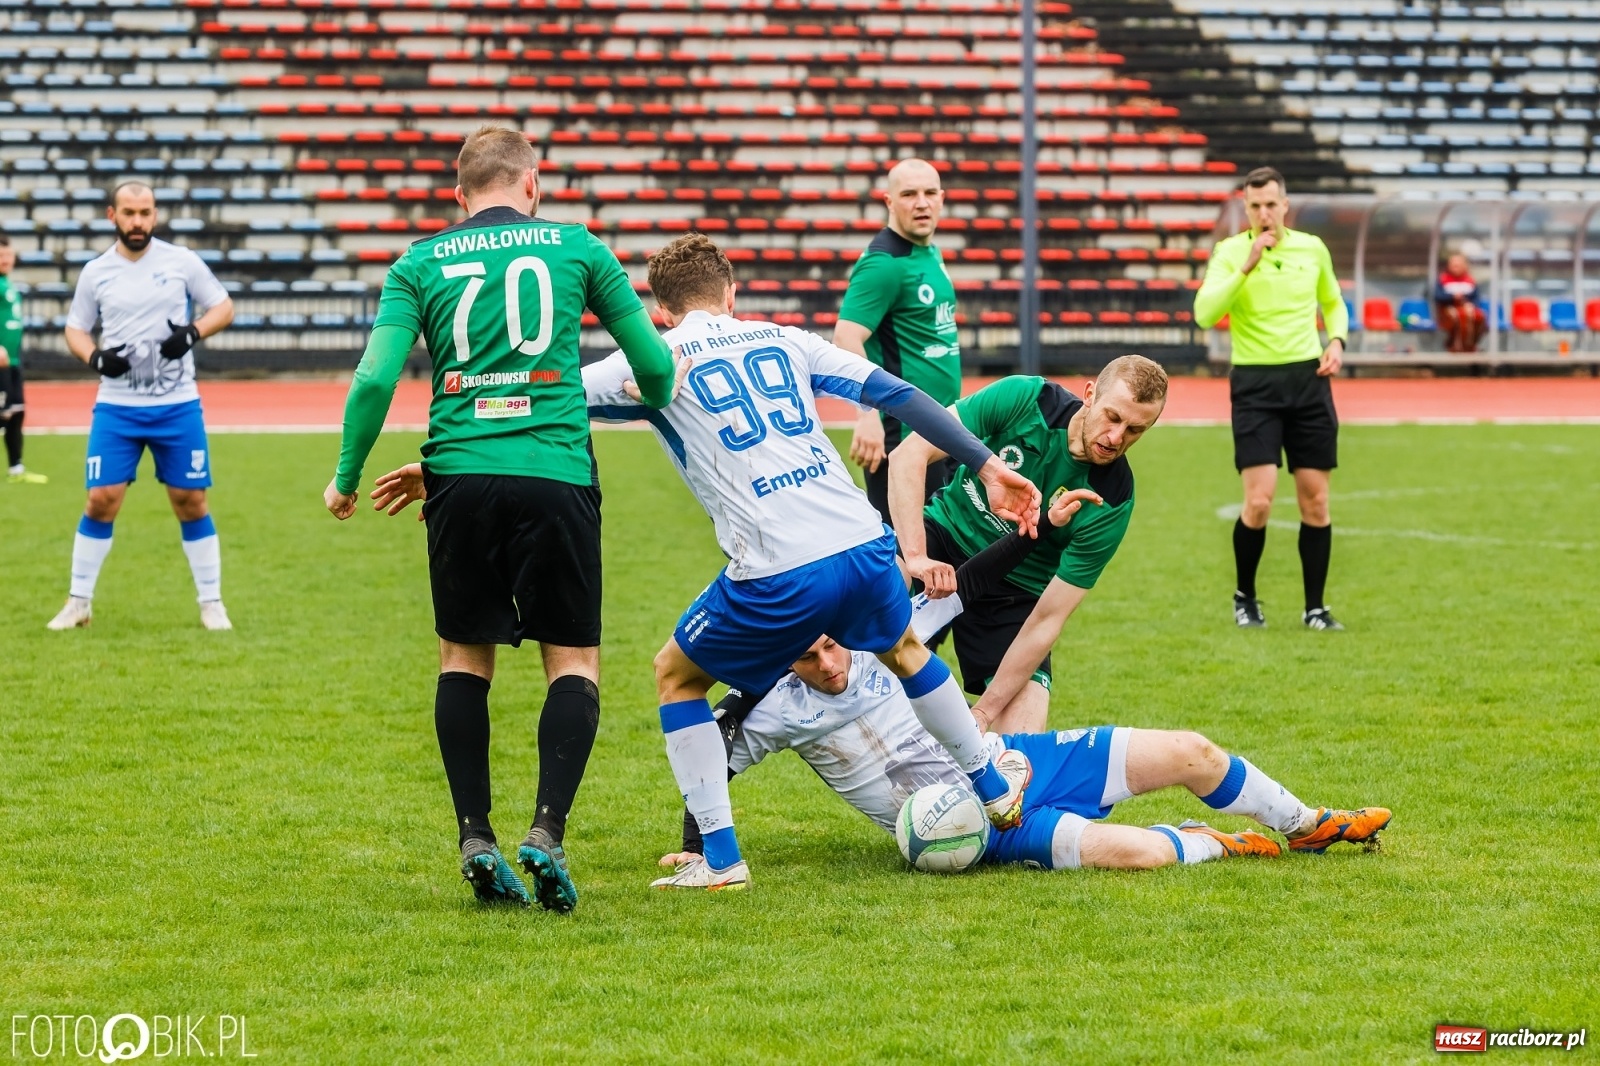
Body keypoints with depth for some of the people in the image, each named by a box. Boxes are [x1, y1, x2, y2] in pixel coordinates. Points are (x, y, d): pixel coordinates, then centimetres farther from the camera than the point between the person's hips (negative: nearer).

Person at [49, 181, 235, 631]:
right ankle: (79, 602, 7)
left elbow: (223, 308, 5)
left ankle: (211, 603, 13)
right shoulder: (95, 272, 2)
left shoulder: (182, 261, -1)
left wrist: (193, 332, -15)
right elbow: (75, 328, 10)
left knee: (191, 501, 3)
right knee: (101, 500, -5)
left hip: (178, 406, 0)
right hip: (116, 407, 0)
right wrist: (94, 356, -11)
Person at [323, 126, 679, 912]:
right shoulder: (575, 248, 9)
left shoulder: (422, 262, 9)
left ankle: (475, 840, 5)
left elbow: (376, 377, -1)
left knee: (464, 657, 15)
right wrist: (660, 411, 36)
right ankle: (547, 832, -11)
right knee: (574, 662, 7)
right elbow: (654, 362, 13)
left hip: (460, 476, 1)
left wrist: (346, 476, 12)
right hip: (557, 473, -1)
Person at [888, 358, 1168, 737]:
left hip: (1015, 591, 0)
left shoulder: (1111, 503, -21)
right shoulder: (1023, 400, -21)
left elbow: (1048, 618, -19)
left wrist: (983, 713, -22)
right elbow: (909, 454, -23)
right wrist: (915, 556, -35)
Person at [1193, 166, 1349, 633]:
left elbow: (1333, 302, 24)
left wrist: (1336, 341, 5)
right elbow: (1205, 313, -18)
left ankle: (1315, 607, 13)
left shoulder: (1313, 248, 7)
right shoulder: (1230, 251, -4)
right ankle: (1245, 598, 11)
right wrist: (1247, 266, -24)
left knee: (1315, 499, 2)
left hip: (1308, 379, 3)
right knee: (1259, 501, -11)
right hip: (1255, 384, -3)